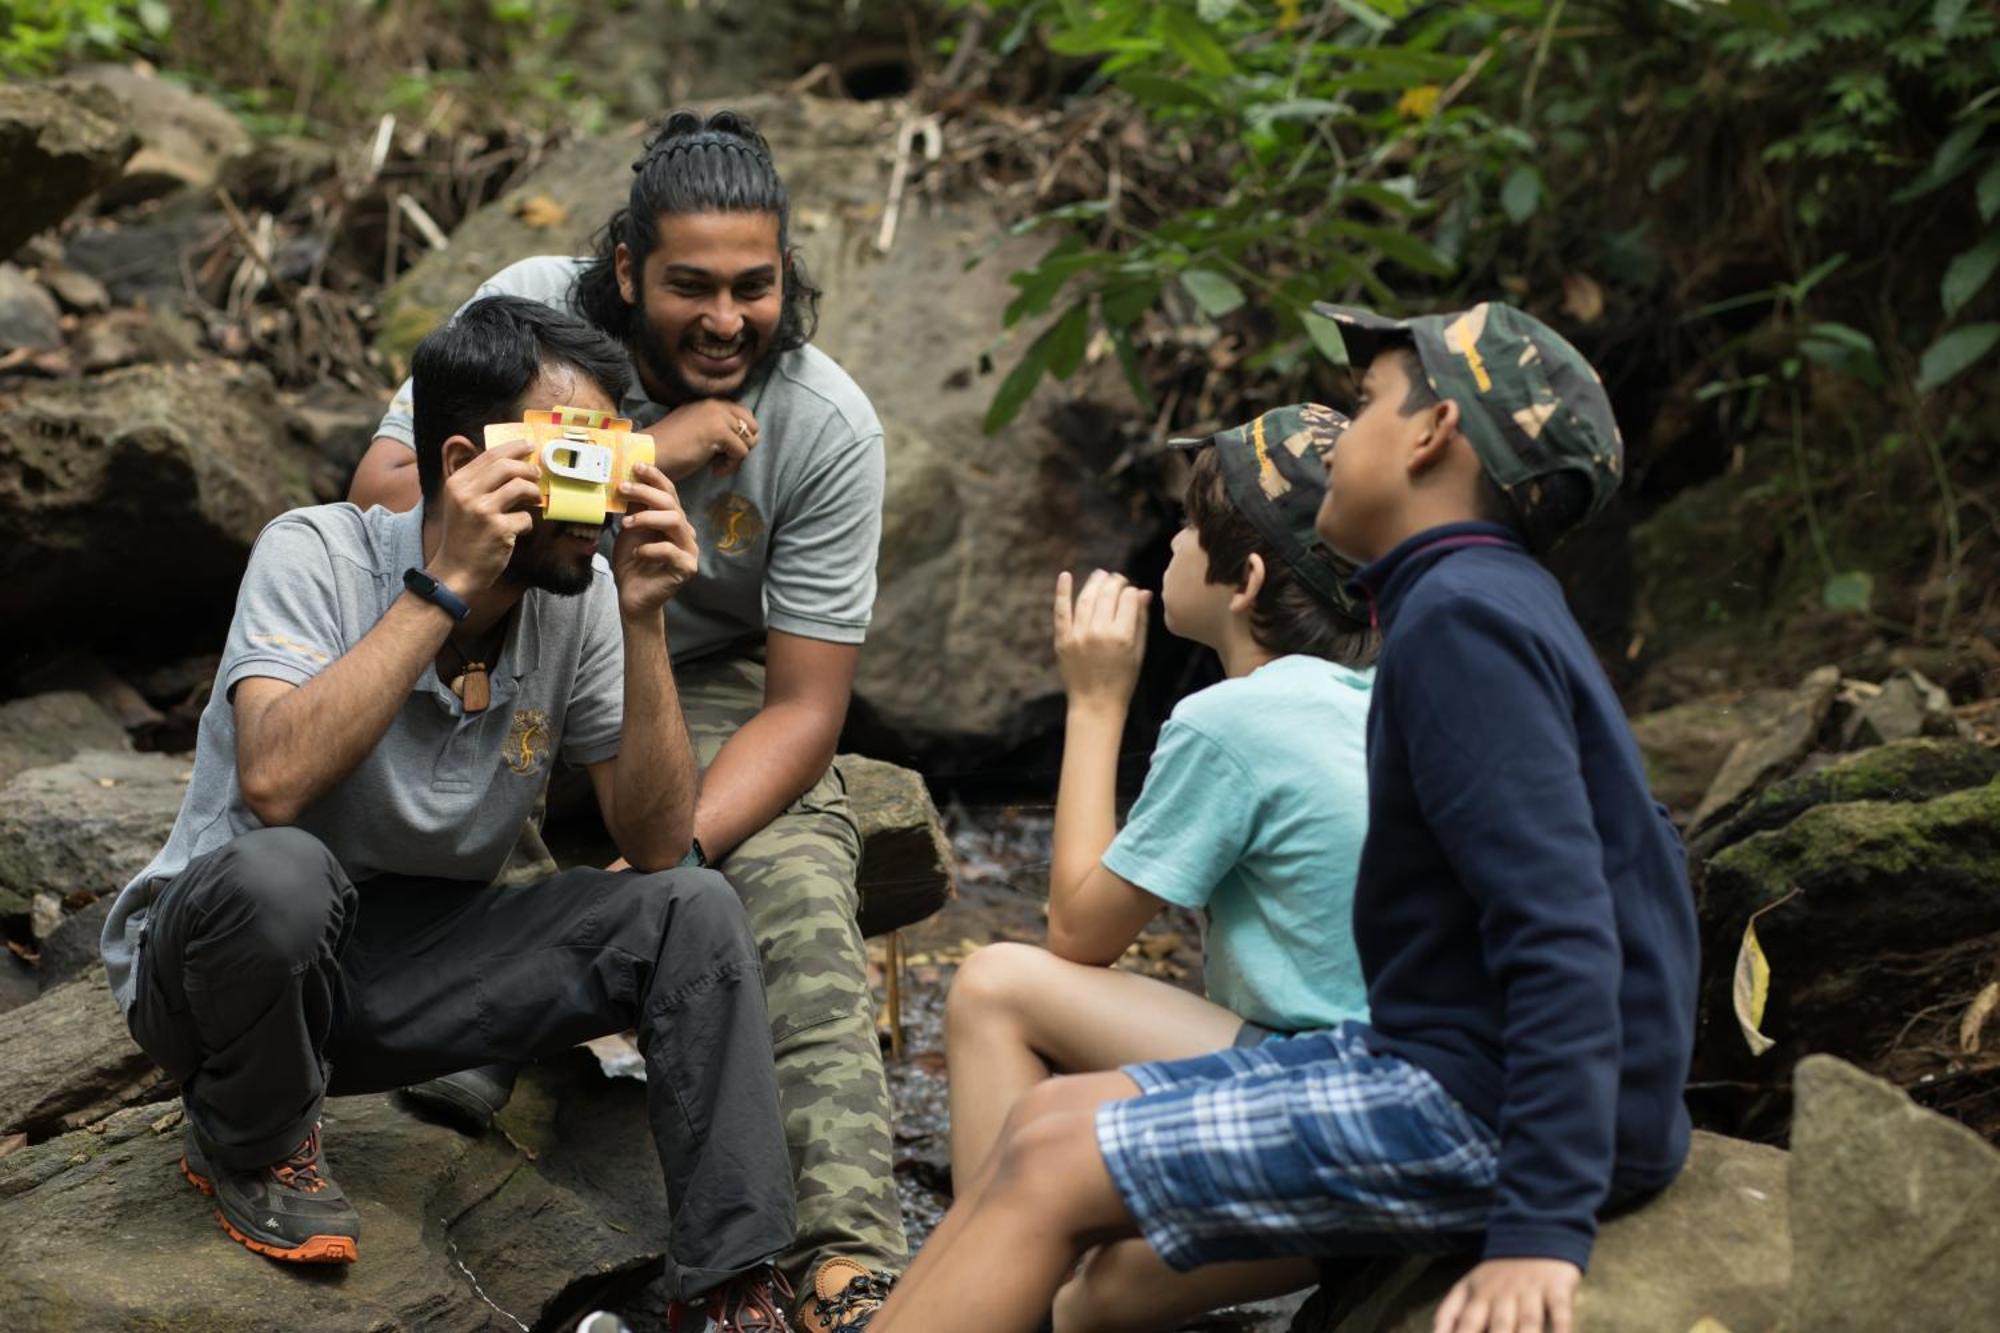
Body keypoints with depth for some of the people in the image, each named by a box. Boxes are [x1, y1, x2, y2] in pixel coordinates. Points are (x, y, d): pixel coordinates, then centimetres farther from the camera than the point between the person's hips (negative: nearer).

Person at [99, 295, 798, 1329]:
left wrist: (642, 624, -20)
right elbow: (274, 783, -36)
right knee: (278, 875, -38)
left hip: (420, 963, 4)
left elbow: (657, 844, -9)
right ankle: (252, 1145, -5)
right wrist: (446, 585, -34)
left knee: (693, 912, -14)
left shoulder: (581, 599, -7)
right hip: (213, 950, -4)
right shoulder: (319, 554, -19)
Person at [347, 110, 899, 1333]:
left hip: (715, 691, 0)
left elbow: (803, 707, -17)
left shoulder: (829, 427, -18)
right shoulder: (537, 311, -19)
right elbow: (384, 495, -30)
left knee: (806, 915, -25)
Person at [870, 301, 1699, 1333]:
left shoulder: (1463, 619, -17)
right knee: (1049, 1115, 7)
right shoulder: (1493, 604, 15)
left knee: (1053, 1170, -10)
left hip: (1494, 1109, -10)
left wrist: (1544, 1226, -30)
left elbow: (1561, 933, -25)